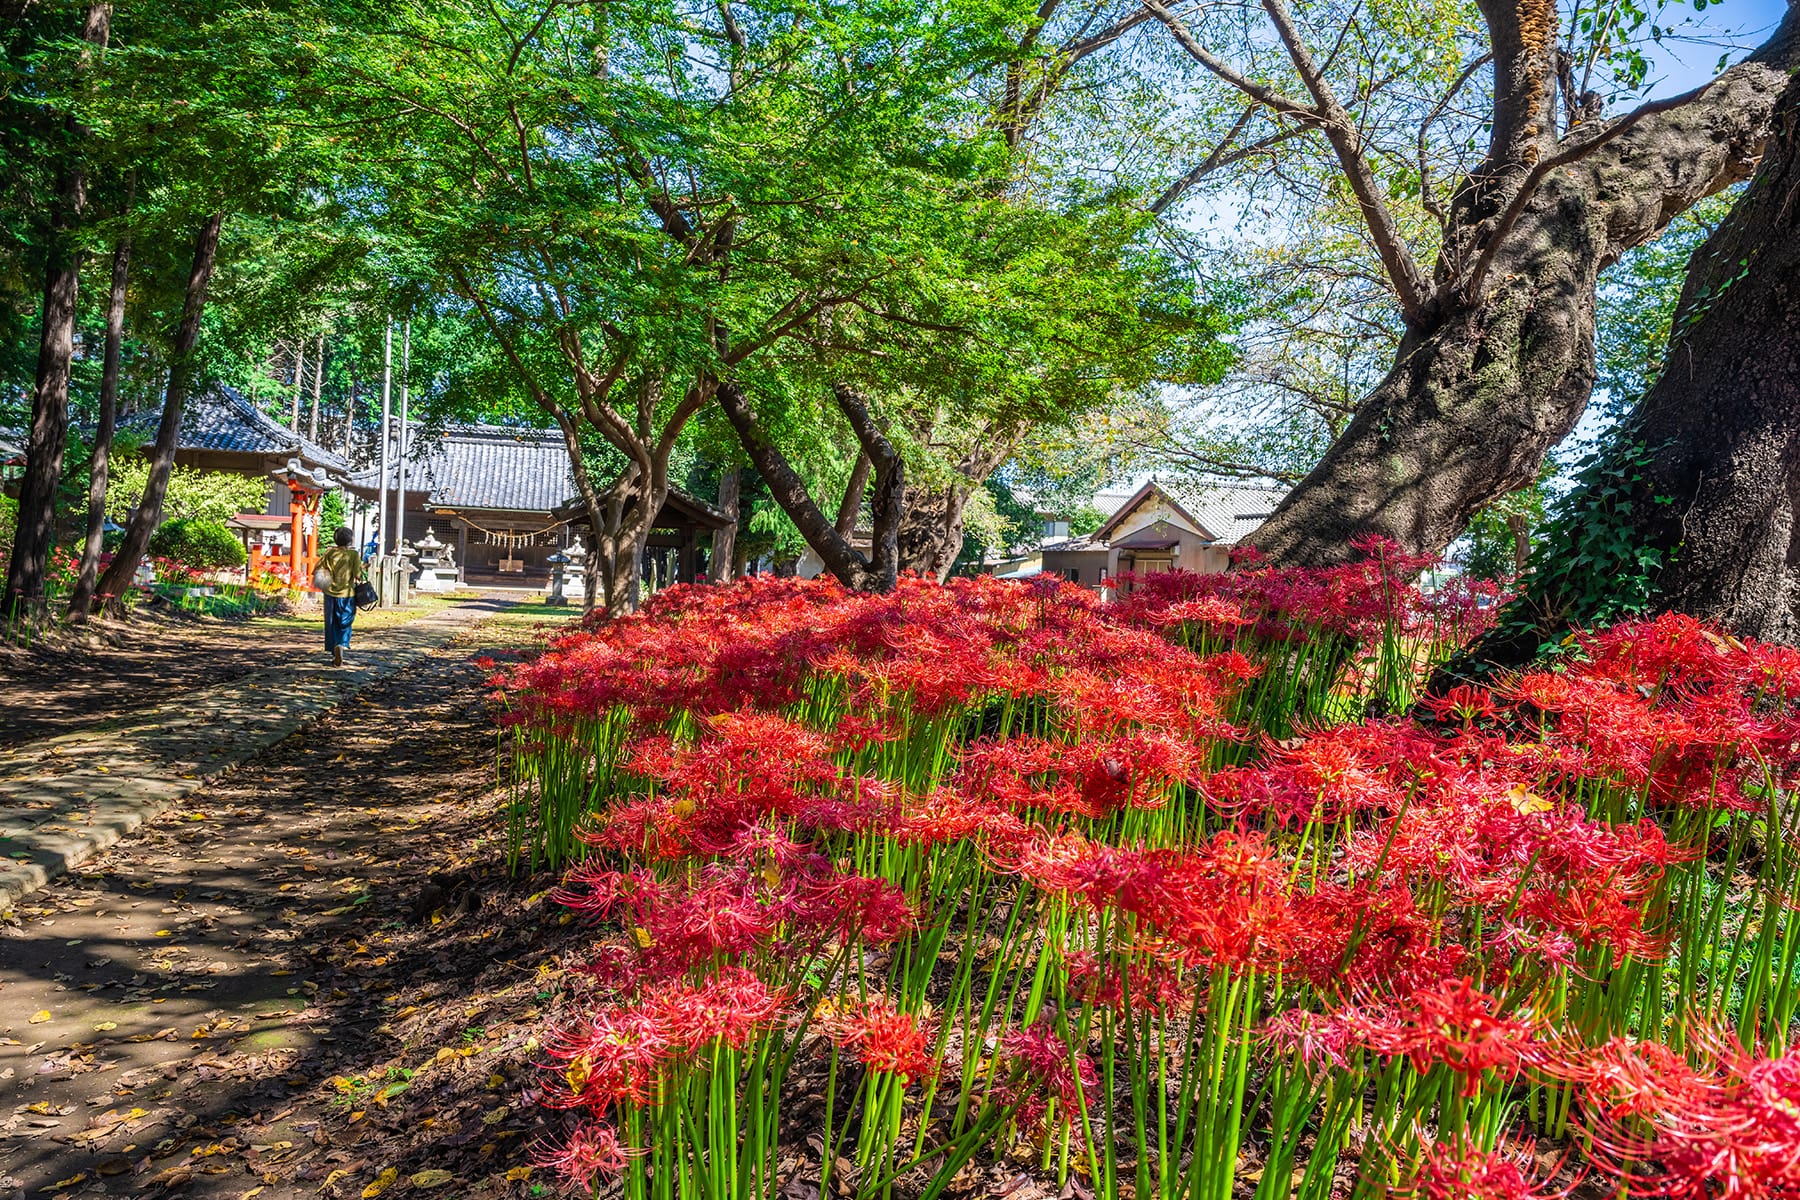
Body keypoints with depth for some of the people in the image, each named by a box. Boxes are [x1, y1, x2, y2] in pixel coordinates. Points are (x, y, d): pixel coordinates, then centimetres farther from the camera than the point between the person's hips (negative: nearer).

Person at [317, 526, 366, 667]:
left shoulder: (329, 553, -2)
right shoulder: (354, 555, -8)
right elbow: (358, 575, -14)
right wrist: (364, 569, 7)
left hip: (331, 593, 2)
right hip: (347, 594, -2)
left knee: (332, 625, 12)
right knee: (345, 624, 10)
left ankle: (335, 656, 14)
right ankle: (341, 645, -19)